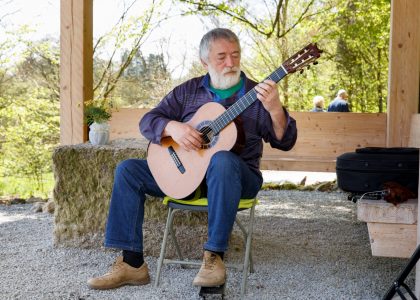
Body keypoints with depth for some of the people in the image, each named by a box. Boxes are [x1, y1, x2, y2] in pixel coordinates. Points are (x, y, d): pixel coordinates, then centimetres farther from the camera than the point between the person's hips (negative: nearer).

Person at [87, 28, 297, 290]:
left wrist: (274, 109, -28)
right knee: (128, 170, -11)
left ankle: (214, 256, -31)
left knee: (222, 160, -39)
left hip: (238, 176, -4)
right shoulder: (188, 91, 10)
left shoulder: (256, 94, 1)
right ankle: (132, 263, -12)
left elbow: (285, 142, -7)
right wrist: (173, 127, -17)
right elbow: (148, 120, 6)